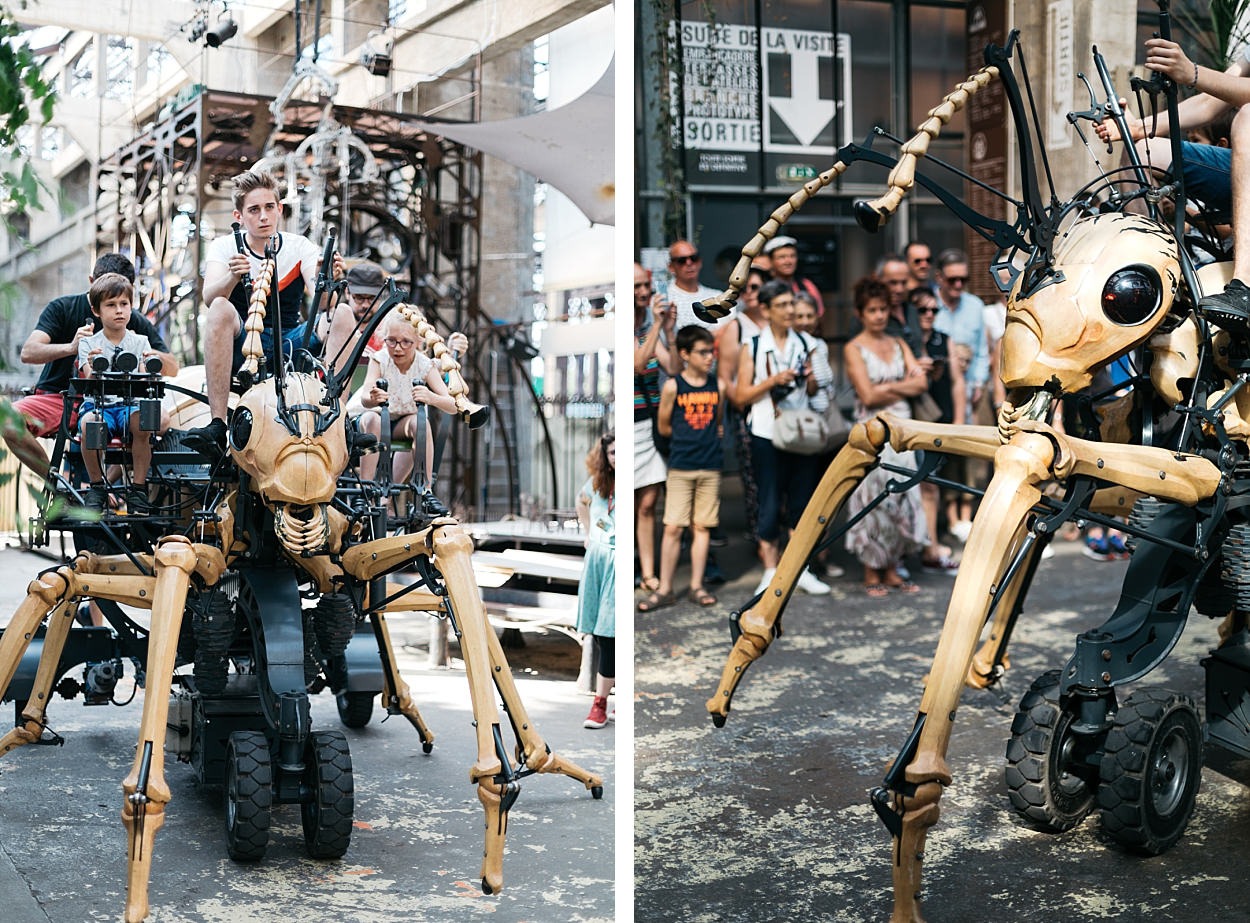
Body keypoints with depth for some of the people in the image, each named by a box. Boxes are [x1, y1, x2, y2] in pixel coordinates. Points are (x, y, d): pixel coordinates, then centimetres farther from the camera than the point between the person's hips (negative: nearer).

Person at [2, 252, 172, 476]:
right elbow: (28, 352, -13)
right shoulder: (63, 307, -1)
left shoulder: (136, 323, 3)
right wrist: (71, 347, -33)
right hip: (56, 396, -1)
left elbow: (172, 369, -1)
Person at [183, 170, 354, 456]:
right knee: (221, 309, -32)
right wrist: (233, 277, -43)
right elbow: (209, 297, -21)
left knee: (343, 315, -22)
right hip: (241, 347, -1)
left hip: (290, 344, 2)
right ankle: (217, 425, -38)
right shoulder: (224, 247, -1)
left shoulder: (301, 247, 3)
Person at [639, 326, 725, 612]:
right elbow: (664, 427, 2)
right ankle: (664, 590, 3)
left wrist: (707, 437, 3)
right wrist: (688, 436, 4)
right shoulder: (672, 386, -4)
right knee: (673, 528, -4)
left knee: (702, 527, 6)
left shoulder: (718, 386, 4)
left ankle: (696, 586, 15)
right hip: (680, 467, -3)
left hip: (710, 467, 3)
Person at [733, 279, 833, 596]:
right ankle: (770, 574, 9)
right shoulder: (753, 347, 0)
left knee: (803, 504, 7)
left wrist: (813, 378, -6)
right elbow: (741, 396, -4)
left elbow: (813, 392, 16)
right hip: (767, 436, -3)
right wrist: (773, 380, -16)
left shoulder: (806, 343, 9)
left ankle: (802, 571, 17)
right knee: (771, 507, 1)